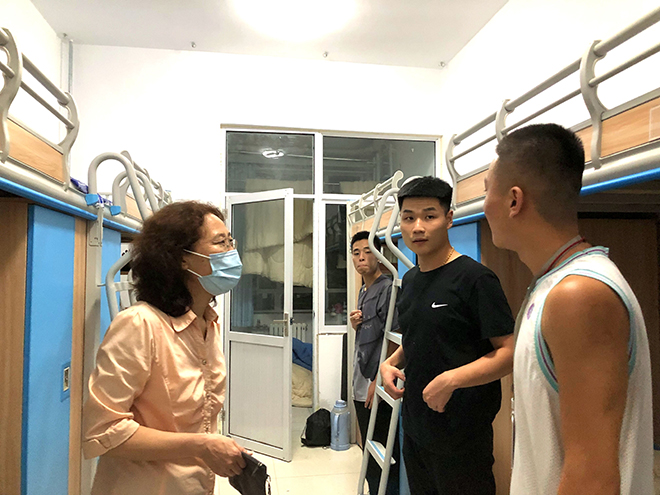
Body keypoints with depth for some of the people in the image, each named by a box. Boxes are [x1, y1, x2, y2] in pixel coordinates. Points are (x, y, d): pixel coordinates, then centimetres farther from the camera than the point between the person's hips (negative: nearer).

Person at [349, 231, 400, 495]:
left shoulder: (387, 289, -13)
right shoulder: (363, 291, 15)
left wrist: (377, 381, -19)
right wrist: (355, 323, 2)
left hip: (377, 386, -9)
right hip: (361, 384, 9)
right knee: (369, 448, 18)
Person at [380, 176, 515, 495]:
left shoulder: (474, 277, -16)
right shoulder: (409, 281, 8)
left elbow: (509, 352, -19)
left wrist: (452, 379, -29)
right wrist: (390, 363, 2)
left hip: (461, 435, -7)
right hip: (414, 428, 7)